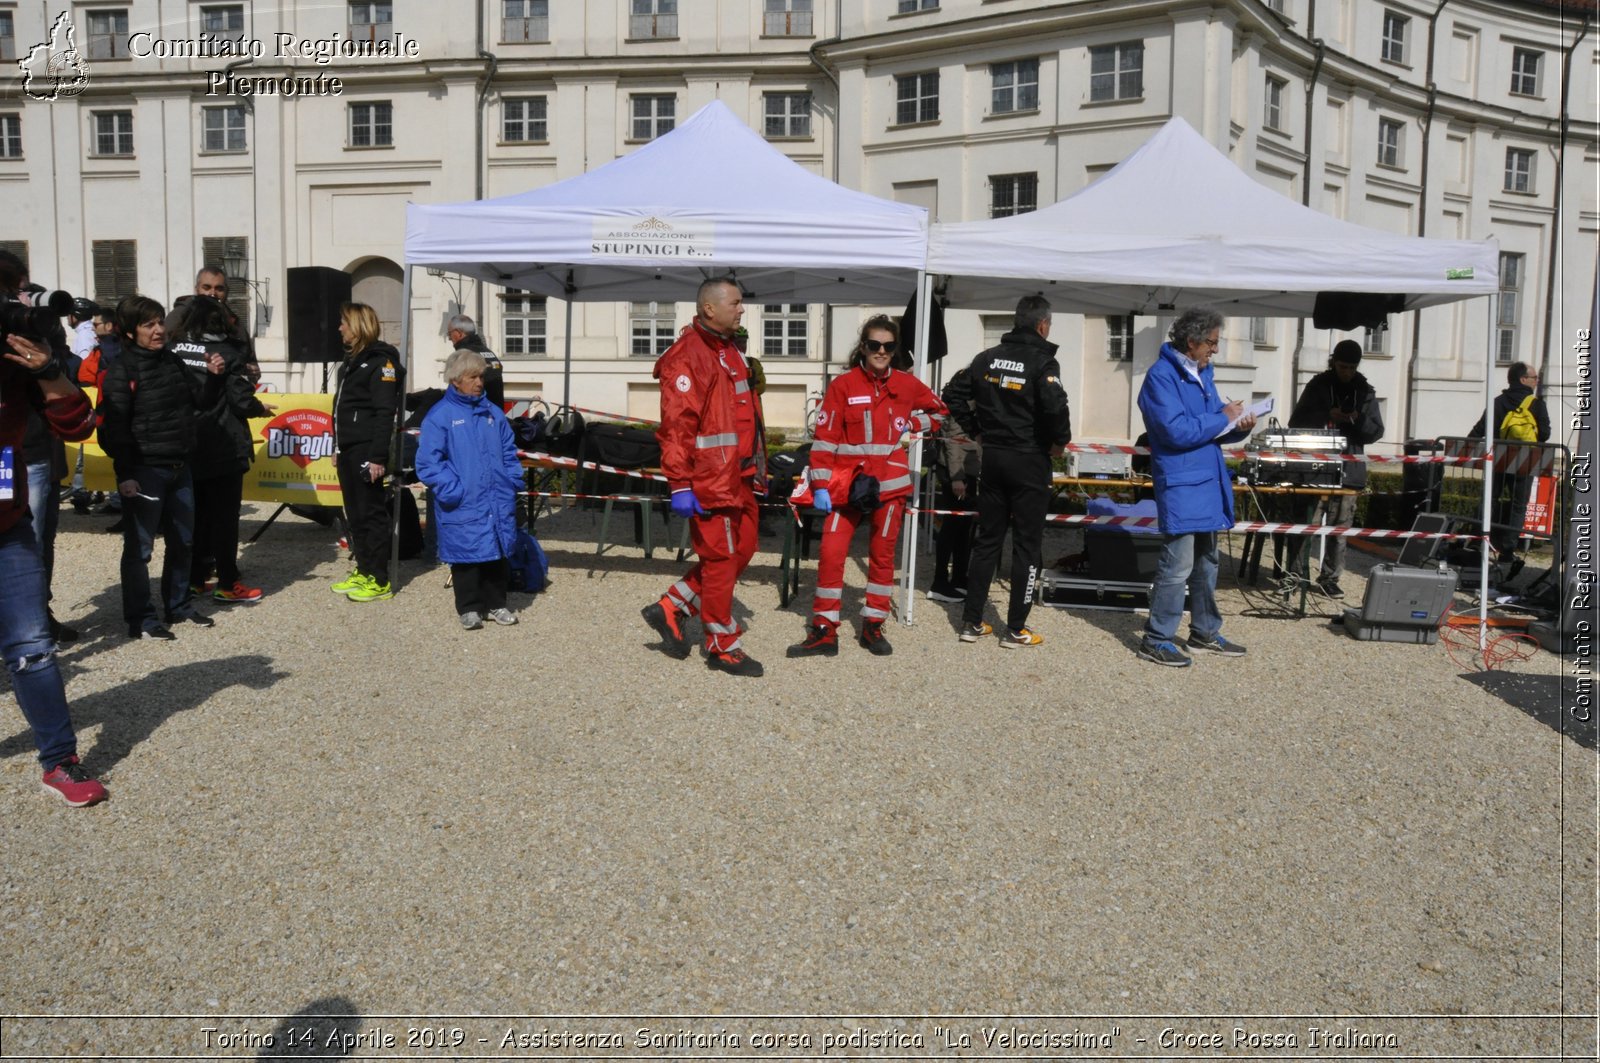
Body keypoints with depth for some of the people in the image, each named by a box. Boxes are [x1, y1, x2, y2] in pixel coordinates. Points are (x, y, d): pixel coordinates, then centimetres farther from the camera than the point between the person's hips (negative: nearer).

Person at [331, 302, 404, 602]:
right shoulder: (351, 360, 18)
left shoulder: (380, 362, -11)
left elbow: (385, 414, -17)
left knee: (371, 514, -5)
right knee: (354, 513, 13)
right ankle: (363, 571, 22)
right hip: (348, 450, 9)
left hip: (367, 450, -9)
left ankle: (380, 581, 0)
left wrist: (378, 457, -21)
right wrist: (338, 448, 20)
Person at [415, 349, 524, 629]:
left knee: (499, 553, 11)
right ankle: (468, 608, 17)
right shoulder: (440, 416, -5)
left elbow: (509, 452, 18)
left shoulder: (494, 413, 11)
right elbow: (428, 461, -9)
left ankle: (495, 604, 24)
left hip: (498, 502, 5)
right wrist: (452, 489, -16)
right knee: (466, 555, 3)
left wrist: (513, 481, 5)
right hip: (464, 506, -5)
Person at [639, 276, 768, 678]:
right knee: (720, 558, 0)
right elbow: (676, 426, -19)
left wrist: (756, 470, 23)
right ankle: (723, 647, 14)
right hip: (711, 479, -9)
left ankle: (671, 609, 25)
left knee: (741, 550, 14)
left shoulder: (730, 351, 17)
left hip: (739, 477, 10)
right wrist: (680, 486, -22)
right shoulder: (688, 356, -14)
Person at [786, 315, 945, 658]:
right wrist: (821, 486, -10)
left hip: (889, 485, 2)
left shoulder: (907, 384, 5)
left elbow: (938, 411, 21)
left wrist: (911, 424, 2)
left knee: (882, 555, 9)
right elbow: (825, 438, -5)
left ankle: (873, 627, 23)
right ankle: (824, 631, 3)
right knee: (831, 553, -7)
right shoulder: (843, 384, -4)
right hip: (847, 485, -2)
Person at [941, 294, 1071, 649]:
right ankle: (1015, 630, 7)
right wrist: (1061, 441, -8)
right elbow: (1054, 405, -25)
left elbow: (953, 394, 10)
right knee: (1027, 544, 4)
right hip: (1030, 461, -5)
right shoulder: (1042, 361, -12)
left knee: (987, 540, 12)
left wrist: (976, 431, 14)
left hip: (993, 458, 5)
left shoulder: (988, 358, 6)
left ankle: (971, 623, 15)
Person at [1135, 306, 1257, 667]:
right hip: (1180, 484, -9)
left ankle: (1205, 633, 28)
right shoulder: (1161, 376, -14)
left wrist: (1237, 426, -3)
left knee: (1206, 561, 17)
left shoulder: (1203, 373, 13)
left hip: (1207, 481, 9)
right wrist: (1223, 418, -14)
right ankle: (1156, 640, 1)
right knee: (1178, 564, -8)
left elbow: (1212, 428, 17)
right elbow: (1176, 431, -23)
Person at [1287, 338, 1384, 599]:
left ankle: (1329, 578, 10)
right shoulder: (1317, 386, 6)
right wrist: (1326, 415, -14)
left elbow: (1376, 431, 10)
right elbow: (1296, 422, 2)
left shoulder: (1365, 392, 11)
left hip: (1348, 469, 2)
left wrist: (1358, 419, -11)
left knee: (1340, 526, 3)